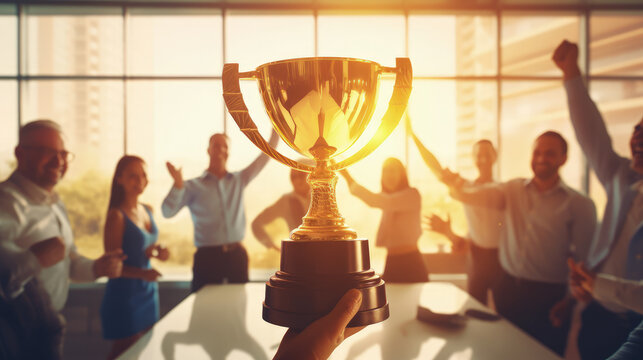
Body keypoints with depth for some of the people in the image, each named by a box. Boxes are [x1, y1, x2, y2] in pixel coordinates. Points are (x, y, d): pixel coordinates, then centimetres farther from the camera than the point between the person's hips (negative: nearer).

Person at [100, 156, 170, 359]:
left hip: (149, 292, 7)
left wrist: (157, 252, -2)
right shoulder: (117, 215, -15)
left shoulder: (147, 211, 6)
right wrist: (141, 273, -31)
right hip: (125, 294, -7)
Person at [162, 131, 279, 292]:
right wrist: (178, 184, -19)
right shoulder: (193, 186, 3)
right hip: (207, 256, -2)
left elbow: (266, 154, 10)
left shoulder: (239, 180, 11)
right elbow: (168, 212, -6)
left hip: (237, 254, 3)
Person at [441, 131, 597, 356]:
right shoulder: (512, 191, 3)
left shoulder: (579, 205, -5)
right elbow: (473, 196, -6)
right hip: (507, 288, 3)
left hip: (548, 296, -2)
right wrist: (455, 185, -28)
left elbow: (585, 259, -5)